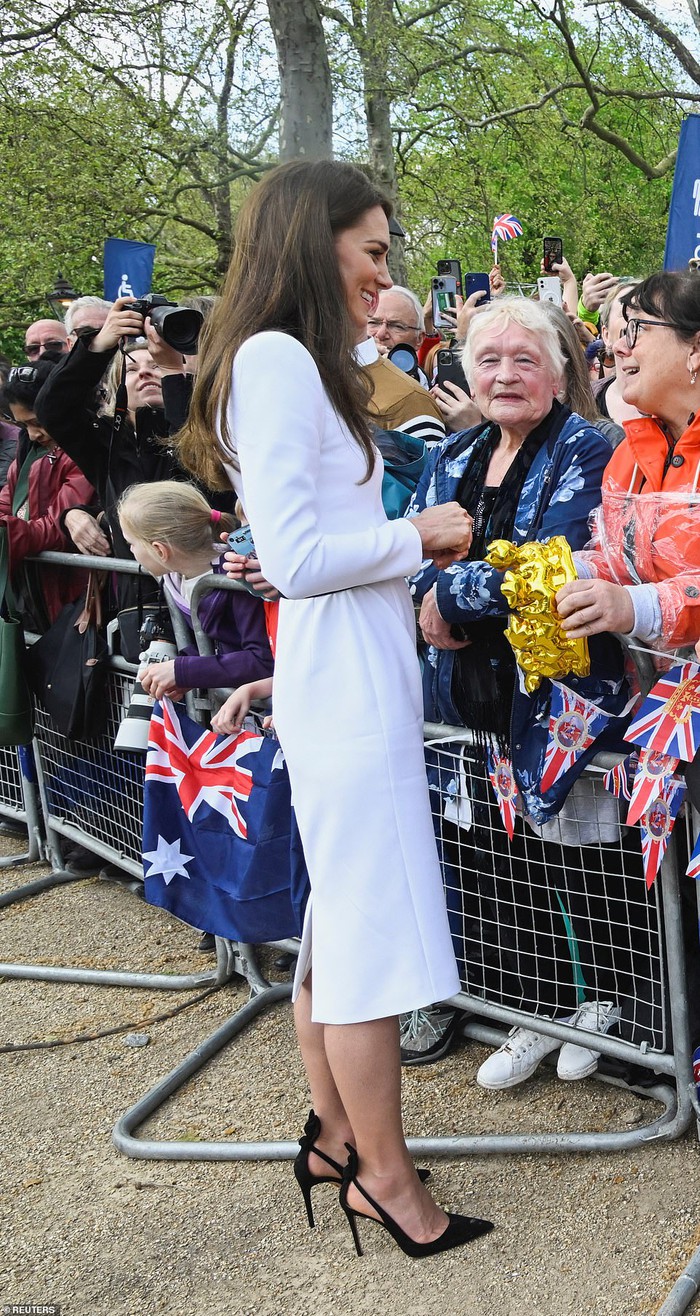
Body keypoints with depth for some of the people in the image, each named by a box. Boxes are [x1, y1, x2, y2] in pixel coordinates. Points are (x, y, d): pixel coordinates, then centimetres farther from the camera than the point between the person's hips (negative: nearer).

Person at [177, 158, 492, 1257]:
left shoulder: (302, 365, 17)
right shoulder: (275, 358, -14)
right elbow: (293, 557, -20)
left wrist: (415, 546, 11)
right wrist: (419, 535, -9)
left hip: (356, 673, 10)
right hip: (345, 680, -10)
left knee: (340, 918, 17)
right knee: (374, 930, -1)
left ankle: (334, 1138, 30)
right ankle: (384, 1179, 12)